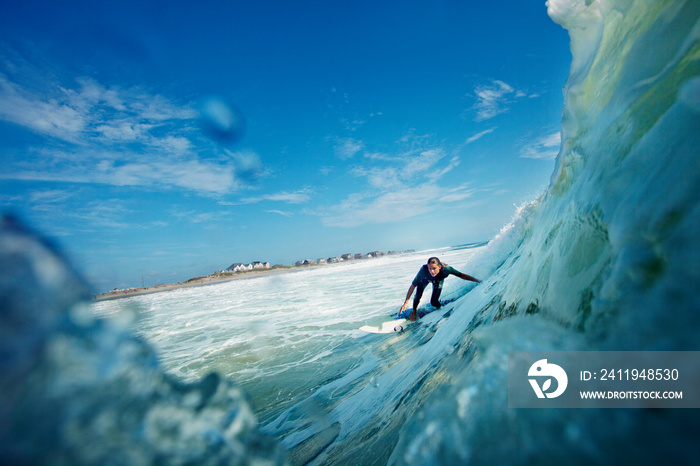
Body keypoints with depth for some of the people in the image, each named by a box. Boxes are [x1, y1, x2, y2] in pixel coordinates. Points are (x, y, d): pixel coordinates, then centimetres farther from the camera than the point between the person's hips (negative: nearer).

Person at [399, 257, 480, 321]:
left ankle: (440, 307, 35)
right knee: (418, 296, -16)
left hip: (438, 283, 1)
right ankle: (414, 311, 16)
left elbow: (462, 275, -28)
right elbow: (413, 286, -36)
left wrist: (478, 281, -30)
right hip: (425, 279, 0)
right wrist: (406, 302, -36)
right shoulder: (423, 270, -44)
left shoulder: (446, 269, -43)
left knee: (434, 303, -4)